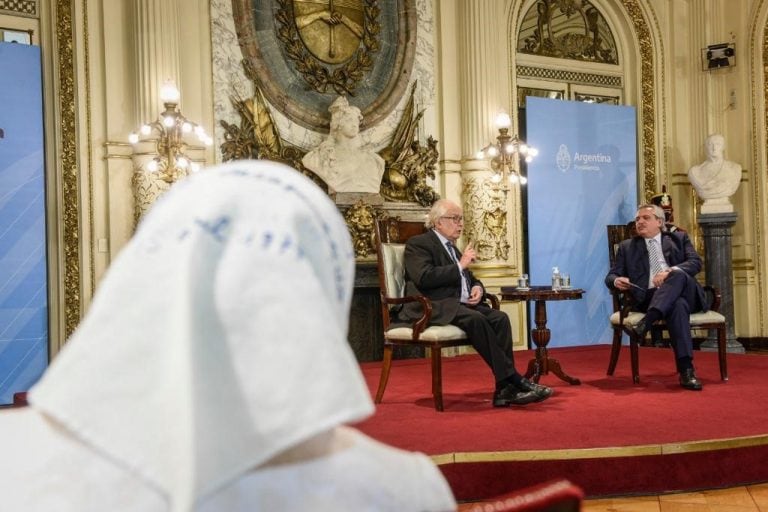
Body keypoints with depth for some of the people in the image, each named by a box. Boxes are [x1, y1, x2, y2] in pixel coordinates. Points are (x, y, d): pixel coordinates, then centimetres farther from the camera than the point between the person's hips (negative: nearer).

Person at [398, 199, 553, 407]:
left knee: (499, 317, -20)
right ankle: (513, 380, -31)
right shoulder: (418, 244, 1)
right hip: (434, 308, -8)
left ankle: (505, 389, -27)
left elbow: (470, 279, 32)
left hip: (461, 304, 8)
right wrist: (460, 266, -9)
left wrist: (477, 288, 6)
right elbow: (423, 278, -16)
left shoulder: (453, 248, 26)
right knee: (475, 319, -33)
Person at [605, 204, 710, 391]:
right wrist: (617, 281, -11)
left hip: (686, 294, 1)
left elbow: (695, 262, 4)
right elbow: (611, 276, 15)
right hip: (650, 297, -1)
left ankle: (646, 322, -48)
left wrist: (671, 272, -16)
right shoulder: (627, 247, 24)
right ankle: (686, 370, -47)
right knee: (677, 305, -37)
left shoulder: (679, 238, 22)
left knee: (678, 275, -35)